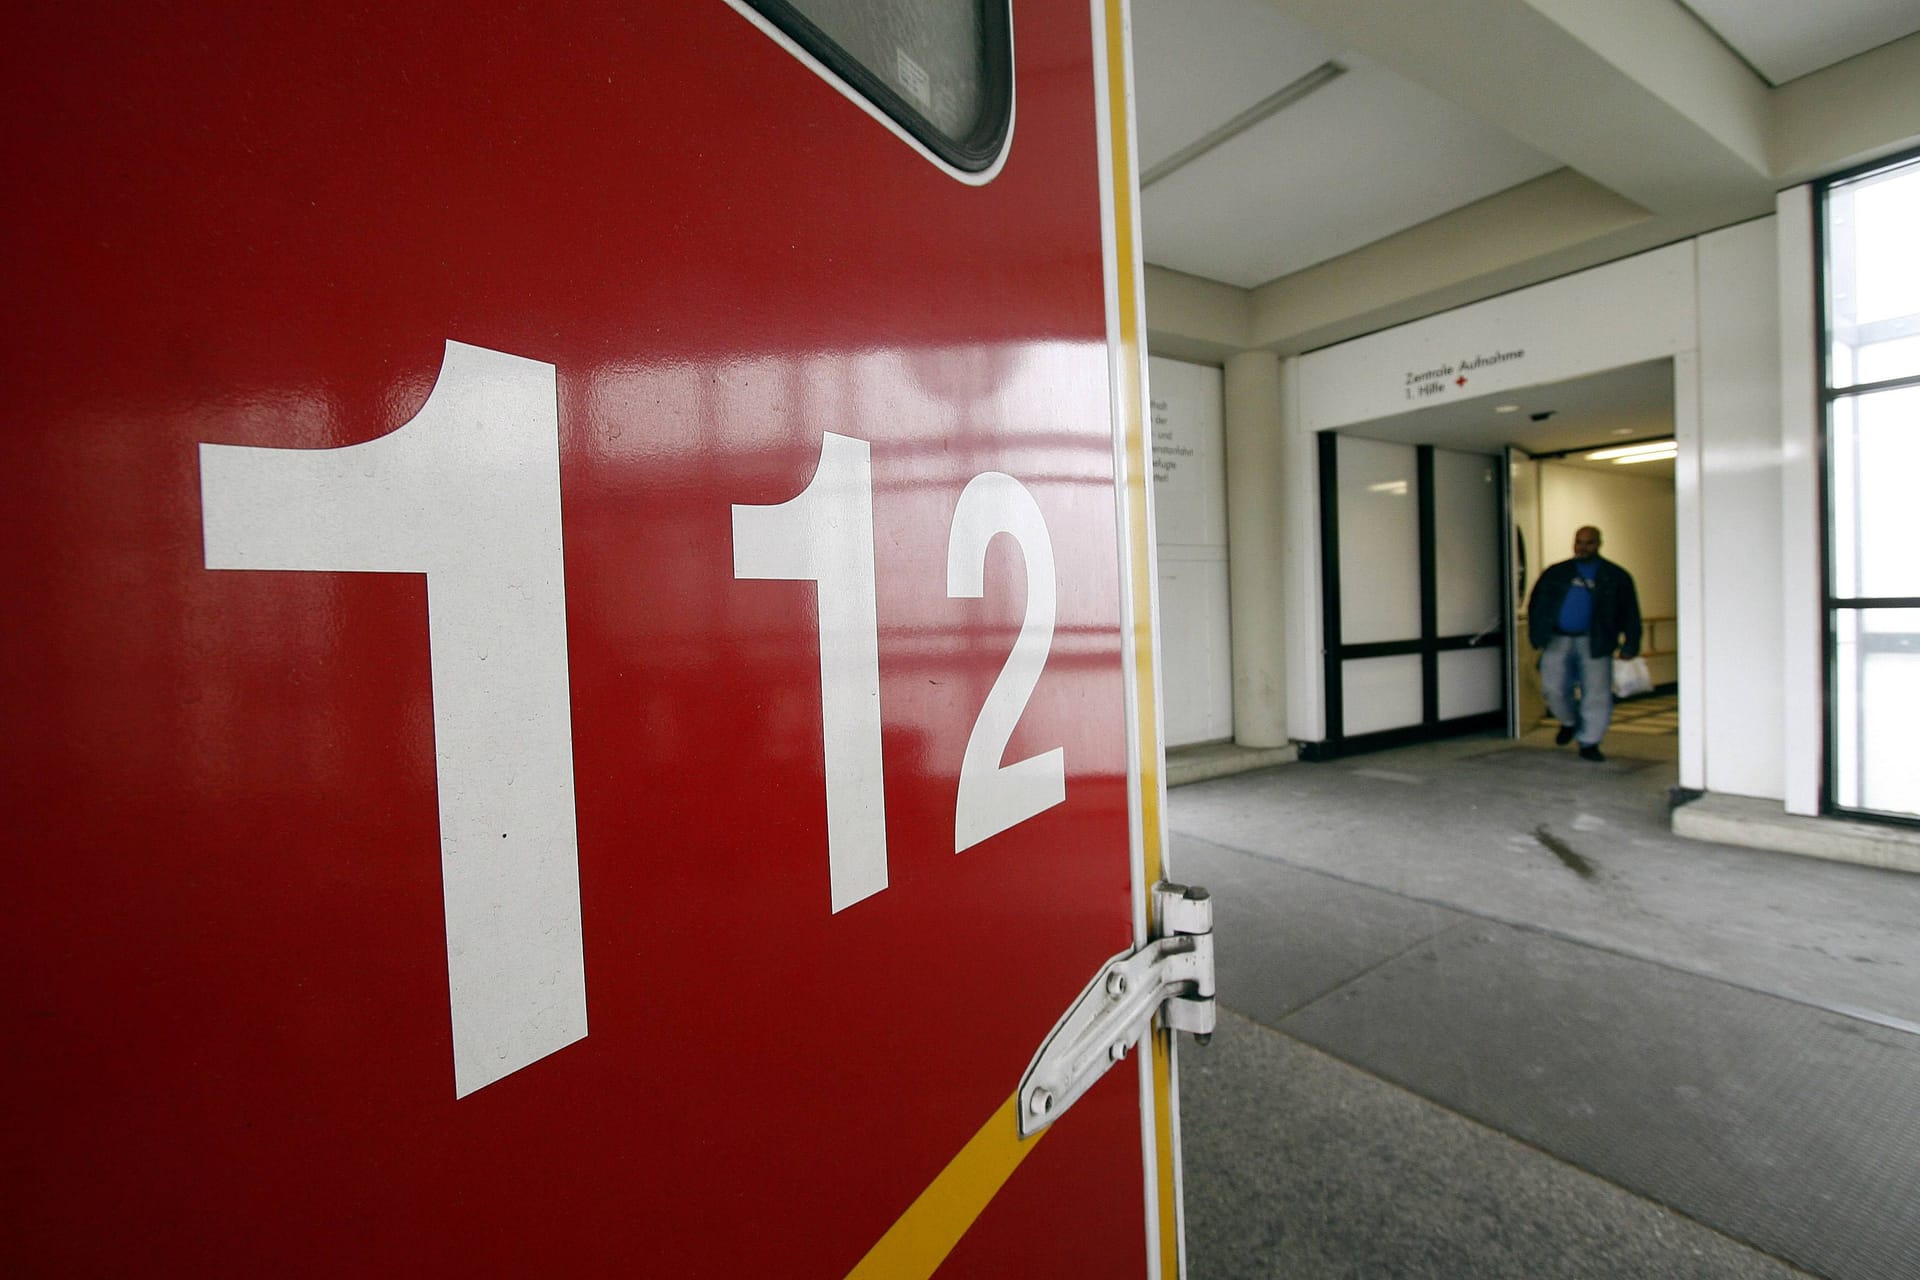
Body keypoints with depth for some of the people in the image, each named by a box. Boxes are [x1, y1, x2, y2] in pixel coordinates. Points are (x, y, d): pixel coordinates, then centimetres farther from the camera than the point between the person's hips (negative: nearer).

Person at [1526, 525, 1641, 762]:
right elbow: (1536, 605, 14)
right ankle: (1569, 722, 25)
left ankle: (1589, 744, 7)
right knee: (1553, 688, -6)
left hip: (1594, 644, -1)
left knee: (1597, 694, -5)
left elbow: (1630, 614, 9)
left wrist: (1630, 645, 0)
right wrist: (1538, 637, 5)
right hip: (1558, 641, 1)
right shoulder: (1556, 573, 12)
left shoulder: (1615, 577, 9)